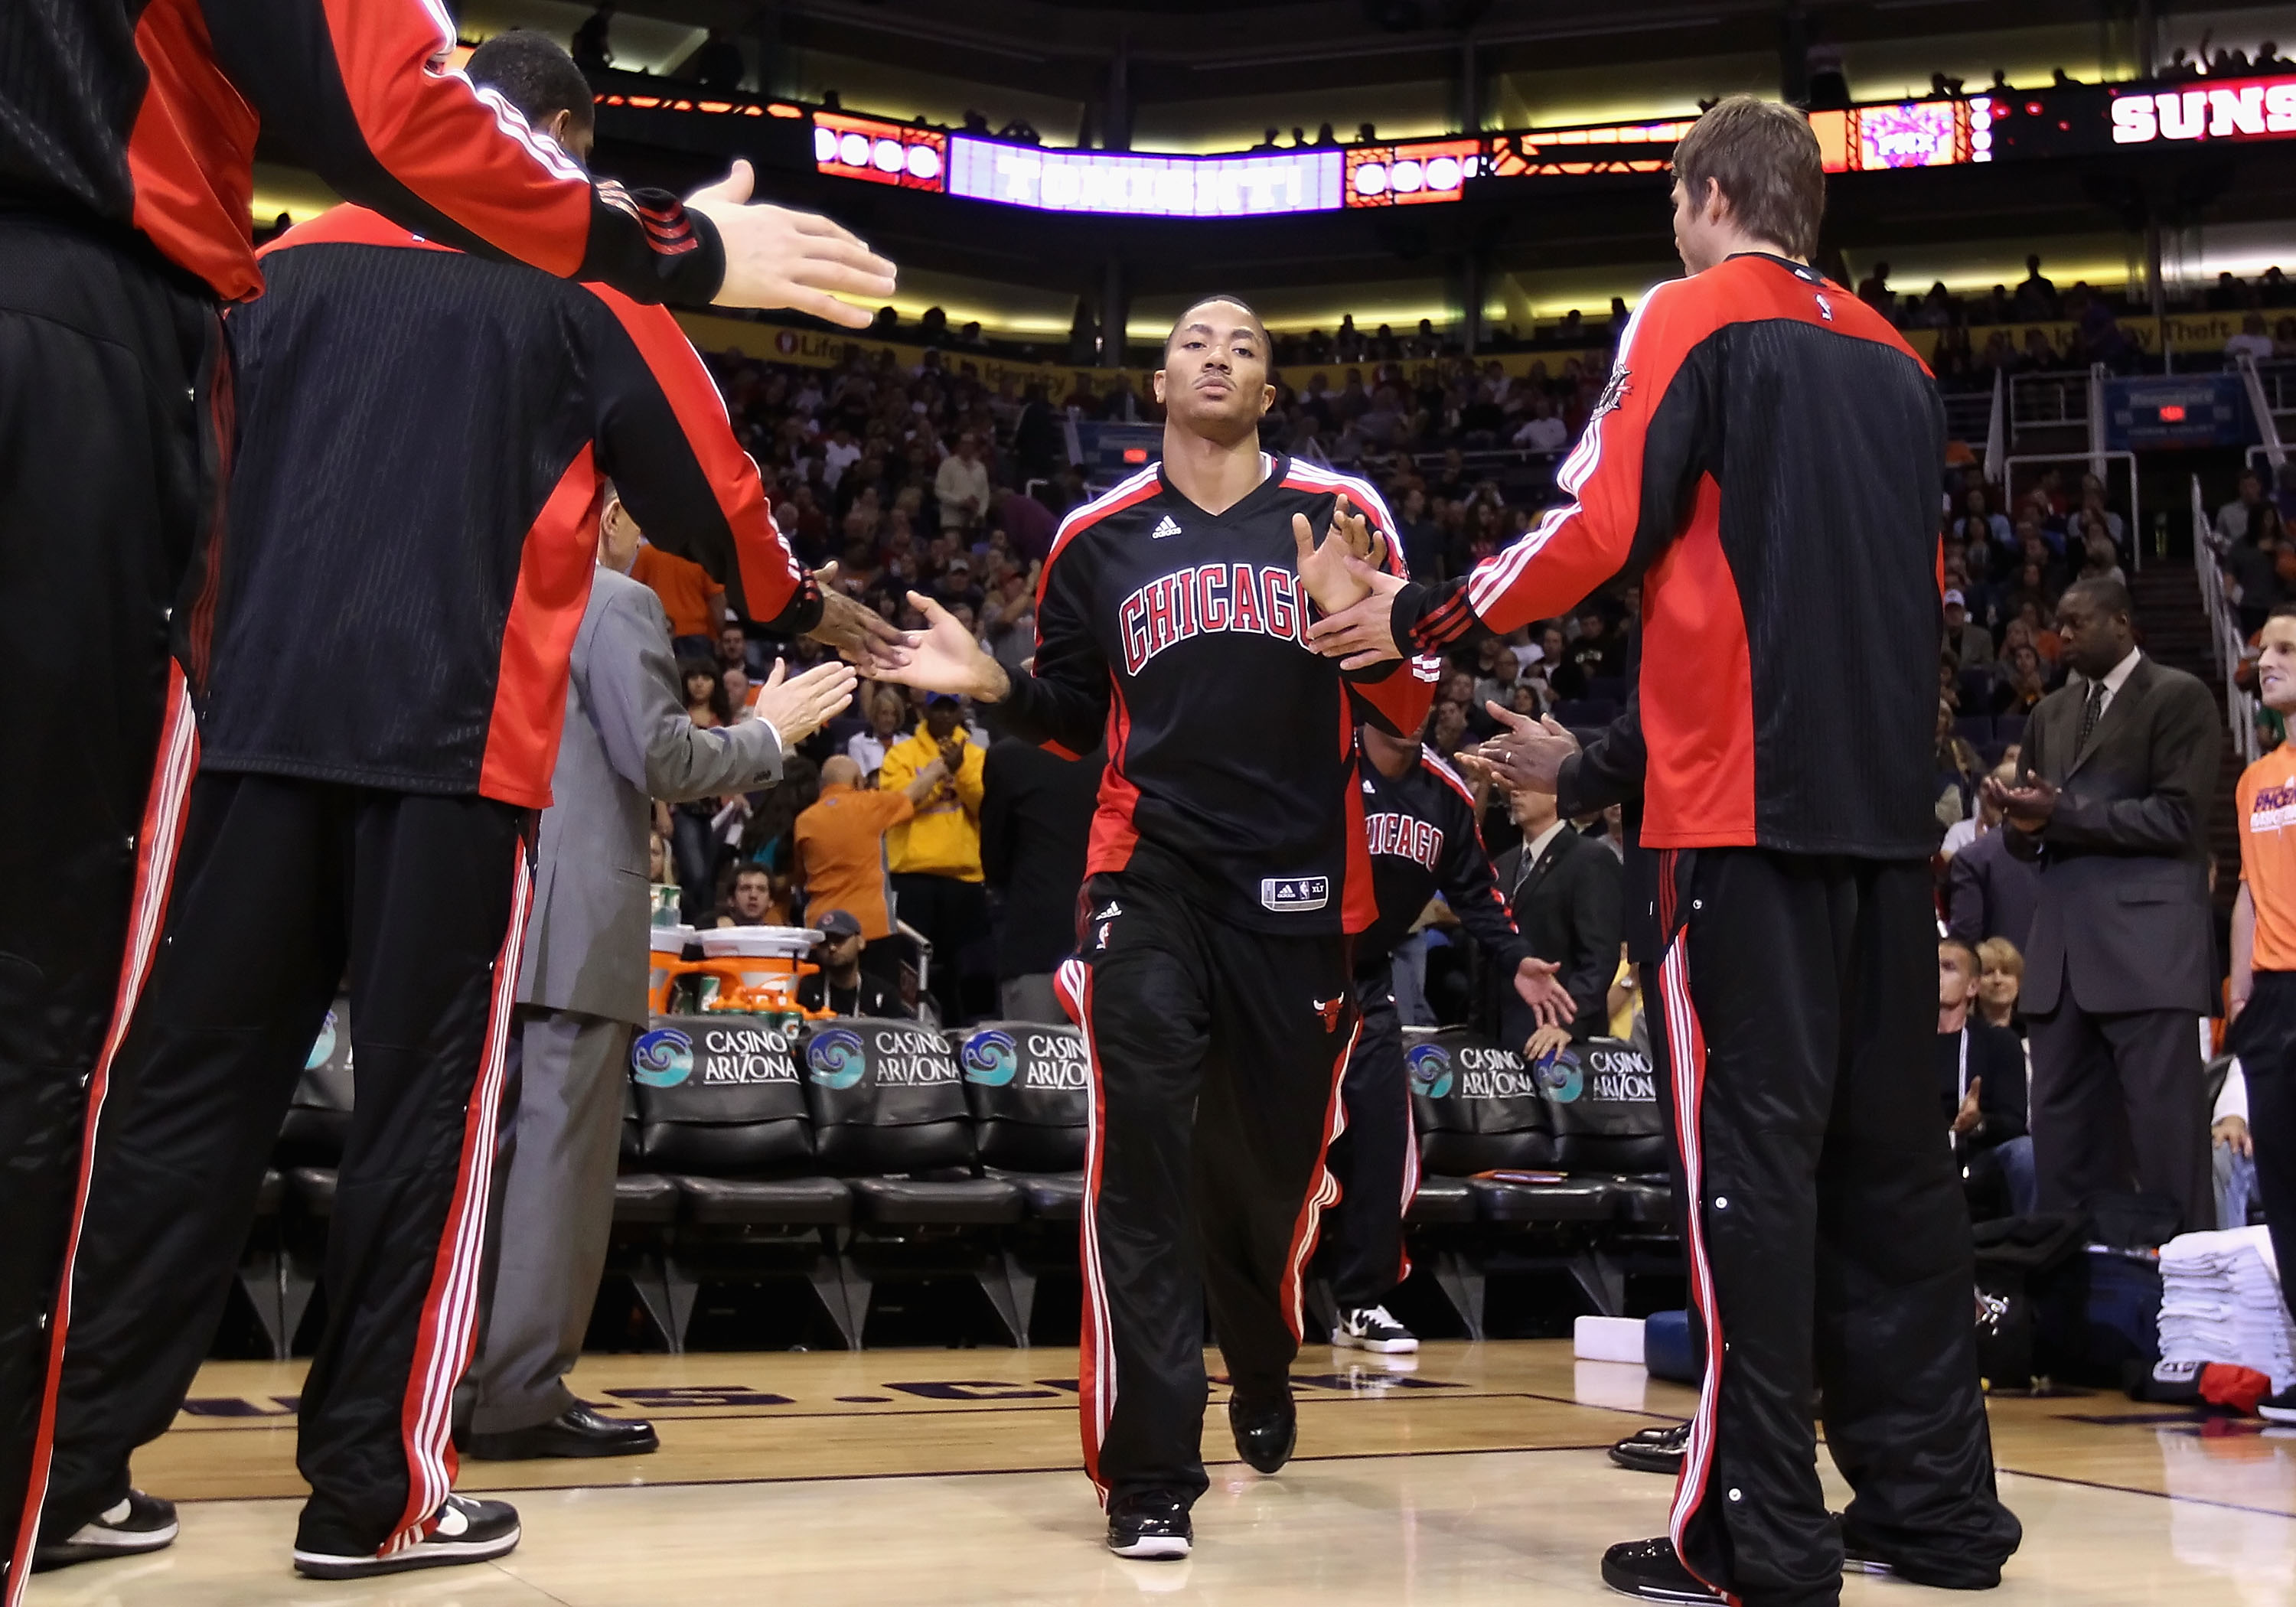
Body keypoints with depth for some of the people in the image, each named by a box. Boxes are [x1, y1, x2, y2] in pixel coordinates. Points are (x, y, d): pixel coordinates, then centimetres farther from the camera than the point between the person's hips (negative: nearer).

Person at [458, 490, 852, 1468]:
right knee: (561, 1155, -4)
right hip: (575, 918, -8)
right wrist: (768, 733, 1)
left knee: (491, 1146, 12)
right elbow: (659, 759, -13)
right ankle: (523, 1398, -2)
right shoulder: (617, 604, -7)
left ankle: (454, 1382, 18)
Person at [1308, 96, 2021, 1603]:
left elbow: (1595, 533, -11)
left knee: (1752, 1148, -5)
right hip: (1892, 803, 7)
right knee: (1890, 1146, 10)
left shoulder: (1693, 318, -1)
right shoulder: (1896, 358, 19)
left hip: (1747, 799, -6)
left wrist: (1418, 618, 0)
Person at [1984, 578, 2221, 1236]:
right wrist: (2024, 822, -3)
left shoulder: (2179, 697, 1)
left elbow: (2177, 818, -9)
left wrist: (2063, 814, -13)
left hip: (2148, 949, -6)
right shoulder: (2051, 713, 21)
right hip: (2063, 950, 7)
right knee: (2063, 1132, 7)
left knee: (2165, 1131, -6)